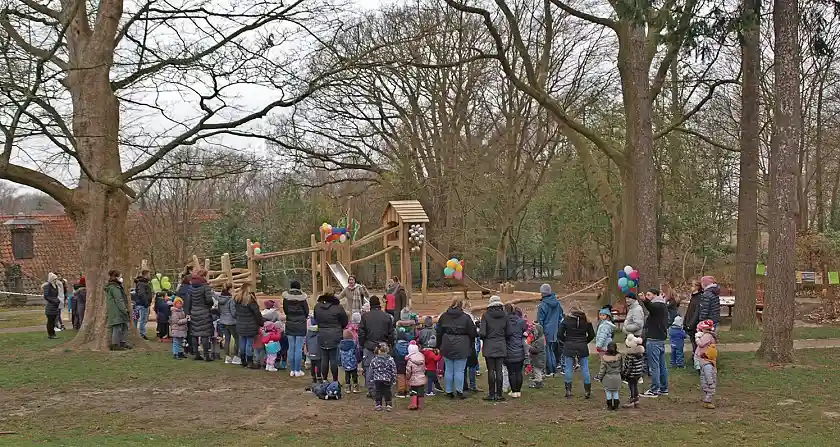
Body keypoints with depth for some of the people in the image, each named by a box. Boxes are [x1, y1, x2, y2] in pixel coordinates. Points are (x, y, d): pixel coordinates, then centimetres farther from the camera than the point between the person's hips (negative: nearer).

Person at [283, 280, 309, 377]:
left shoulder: (286, 297, -3)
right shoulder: (302, 298, -11)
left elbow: (285, 310, 6)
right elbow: (307, 312, -2)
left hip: (289, 324, 3)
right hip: (301, 324, -3)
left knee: (291, 347, 10)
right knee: (299, 348, 1)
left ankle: (292, 370, 14)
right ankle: (298, 371, 3)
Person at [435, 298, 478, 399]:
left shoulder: (444, 317, 5)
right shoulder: (466, 317, -6)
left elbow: (438, 333, 10)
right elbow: (472, 333, -3)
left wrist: (439, 345, 18)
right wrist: (470, 345, 13)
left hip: (447, 347, 3)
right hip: (461, 348, -3)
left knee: (448, 370, 9)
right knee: (459, 370, 1)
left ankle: (449, 392, 13)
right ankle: (459, 391, 0)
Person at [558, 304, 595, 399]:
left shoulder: (566, 320, -6)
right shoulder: (586, 321, 0)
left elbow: (559, 334, -6)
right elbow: (592, 335, 5)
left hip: (569, 347, -1)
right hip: (583, 348, 1)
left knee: (568, 368, 6)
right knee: (585, 368, 7)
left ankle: (568, 390, 7)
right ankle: (587, 390, 7)